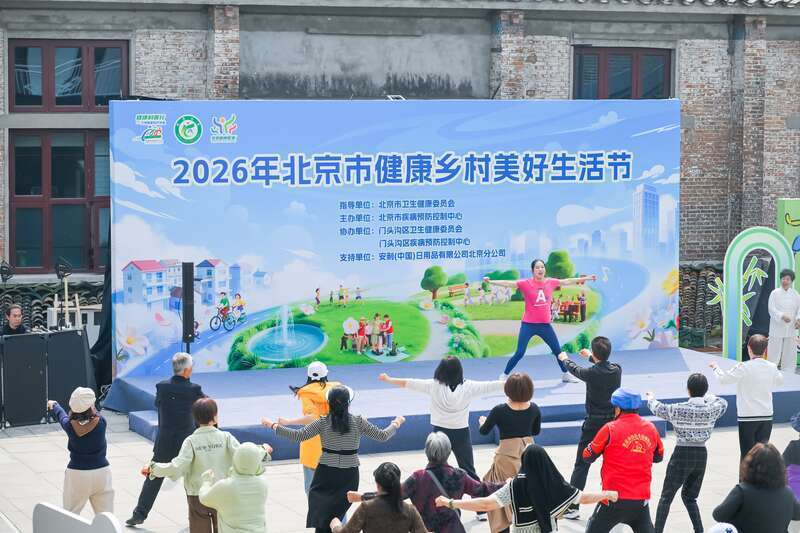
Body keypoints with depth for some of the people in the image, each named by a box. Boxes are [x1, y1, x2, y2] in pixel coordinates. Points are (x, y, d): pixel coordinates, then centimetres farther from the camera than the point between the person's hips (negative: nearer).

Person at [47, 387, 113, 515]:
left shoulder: (70, 425, -10)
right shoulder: (101, 422, -10)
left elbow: (62, 415, 14)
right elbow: (94, 415, 14)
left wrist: (54, 405, 39)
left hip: (77, 474, -1)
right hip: (102, 472, 1)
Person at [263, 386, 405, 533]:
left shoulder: (323, 422, -6)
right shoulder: (359, 422, -4)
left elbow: (297, 436, -8)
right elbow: (383, 436, 3)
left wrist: (274, 426, 2)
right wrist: (396, 424, 22)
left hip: (326, 473, -1)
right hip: (350, 475, 1)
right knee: (335, 517, 8)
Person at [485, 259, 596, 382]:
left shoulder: (550, 282, 2)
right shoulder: (525, 283, -10)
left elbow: (568, 281, 14)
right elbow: (509, 283, -20)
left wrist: (586, 278, 23)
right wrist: (491, 282, -32)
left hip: (545, 325, 4)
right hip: (528, 325, -4)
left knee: (558, 351, 13)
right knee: (519, 353, -8)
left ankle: (565, 374, 33)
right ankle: (504, 376, 7)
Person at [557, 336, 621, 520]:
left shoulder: (591, 373, -16)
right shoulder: (617, 370, -4)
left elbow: (574, 369, 7)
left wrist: (564, 359, 30)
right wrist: (590, 357, 42)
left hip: (594, 424, -4)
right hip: (614, 422, 4)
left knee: (581, 465, 1)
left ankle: (572, 507, -1)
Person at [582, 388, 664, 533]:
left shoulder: (610, 429, -8)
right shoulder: (650, 428, 3)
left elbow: (588, 456, 2)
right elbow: (658, 457, 19)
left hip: (615, 496, -4)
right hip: (642, 499, 4)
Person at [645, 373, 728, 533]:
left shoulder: (678, 409, -13)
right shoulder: (712, 409, -5)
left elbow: (658, 409, 7)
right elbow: (723, 403, 19)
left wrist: (651, 398, 29)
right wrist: (706, 395, 34)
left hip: (682, 454, -4)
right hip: (701, 455, 4)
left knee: (666, 497, 3)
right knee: (689, 496, 19)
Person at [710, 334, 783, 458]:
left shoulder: (744, 368, -15)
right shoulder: (772, 367, 0)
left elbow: (723, 378, -9)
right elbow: (779, 381, 19)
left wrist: (715, 367, 9)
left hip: (747, 416, -4)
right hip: (767, 416, 4)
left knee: (747, 452, 3)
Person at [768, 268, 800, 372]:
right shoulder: (775, 293, -3)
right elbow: (772, 309, -11)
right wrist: (782, 316, -27)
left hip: (791, 328, 4)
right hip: (777, 328, -4)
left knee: (790, 354, 8)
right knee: (774, 353, -4)